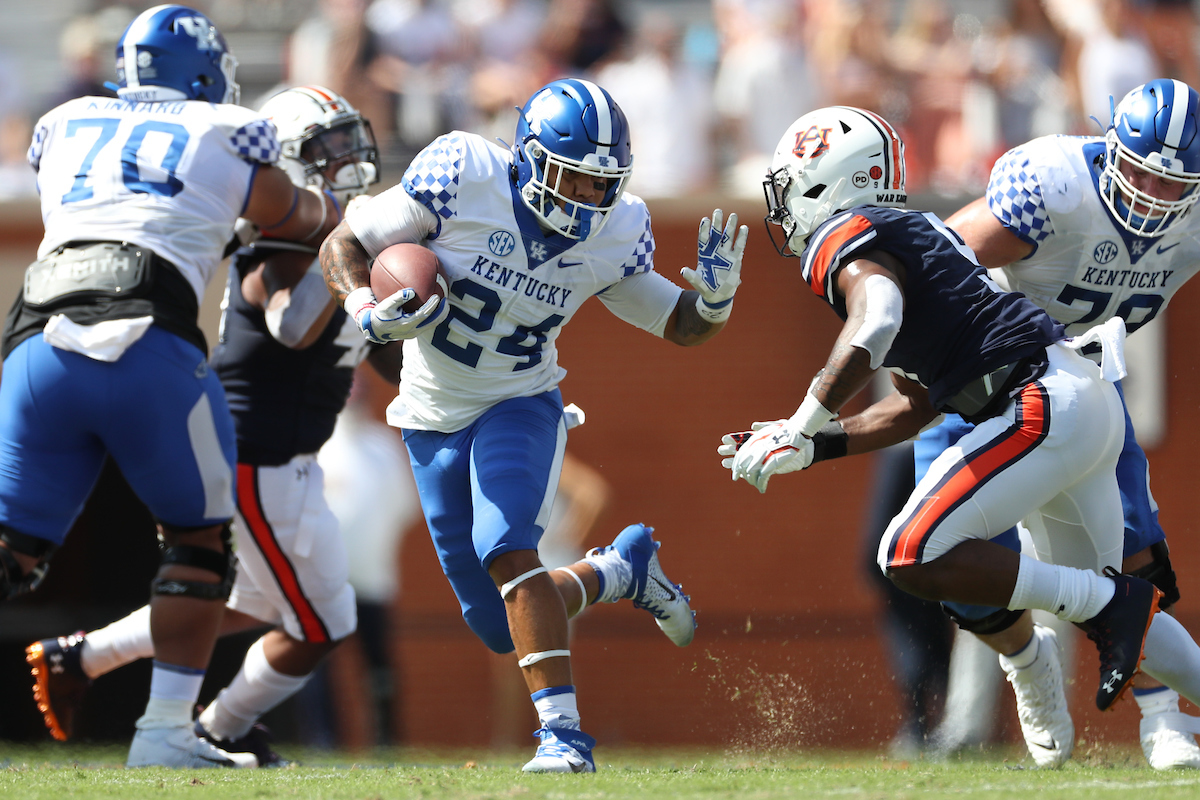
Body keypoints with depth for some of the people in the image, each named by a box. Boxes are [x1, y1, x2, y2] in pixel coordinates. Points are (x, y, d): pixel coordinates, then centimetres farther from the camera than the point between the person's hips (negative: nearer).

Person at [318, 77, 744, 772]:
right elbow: (345, 247, -12)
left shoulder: (612, 234, -11)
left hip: (521, 407, -1)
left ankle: (563, 732, -30)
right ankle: (620, 569, 33)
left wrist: (716, 296, -21)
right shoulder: (462, 178, -20)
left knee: (505, 550, -30)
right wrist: (371, 312, -31)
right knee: (506, 629, 4)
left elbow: (681, 325, 2)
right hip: (436, 422, 1)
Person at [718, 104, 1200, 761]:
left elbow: (872, 329, -28)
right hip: (1092, 405, 10)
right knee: (1090, 597, 22)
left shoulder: (846, 239, -5)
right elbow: (914, 407, 25)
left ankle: (1112, 603, -9)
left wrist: (800, 428, -21)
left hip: (1043, 406, -10)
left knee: (913, 558, -12)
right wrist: (811, 449, 21)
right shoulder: (911, 235, 24)